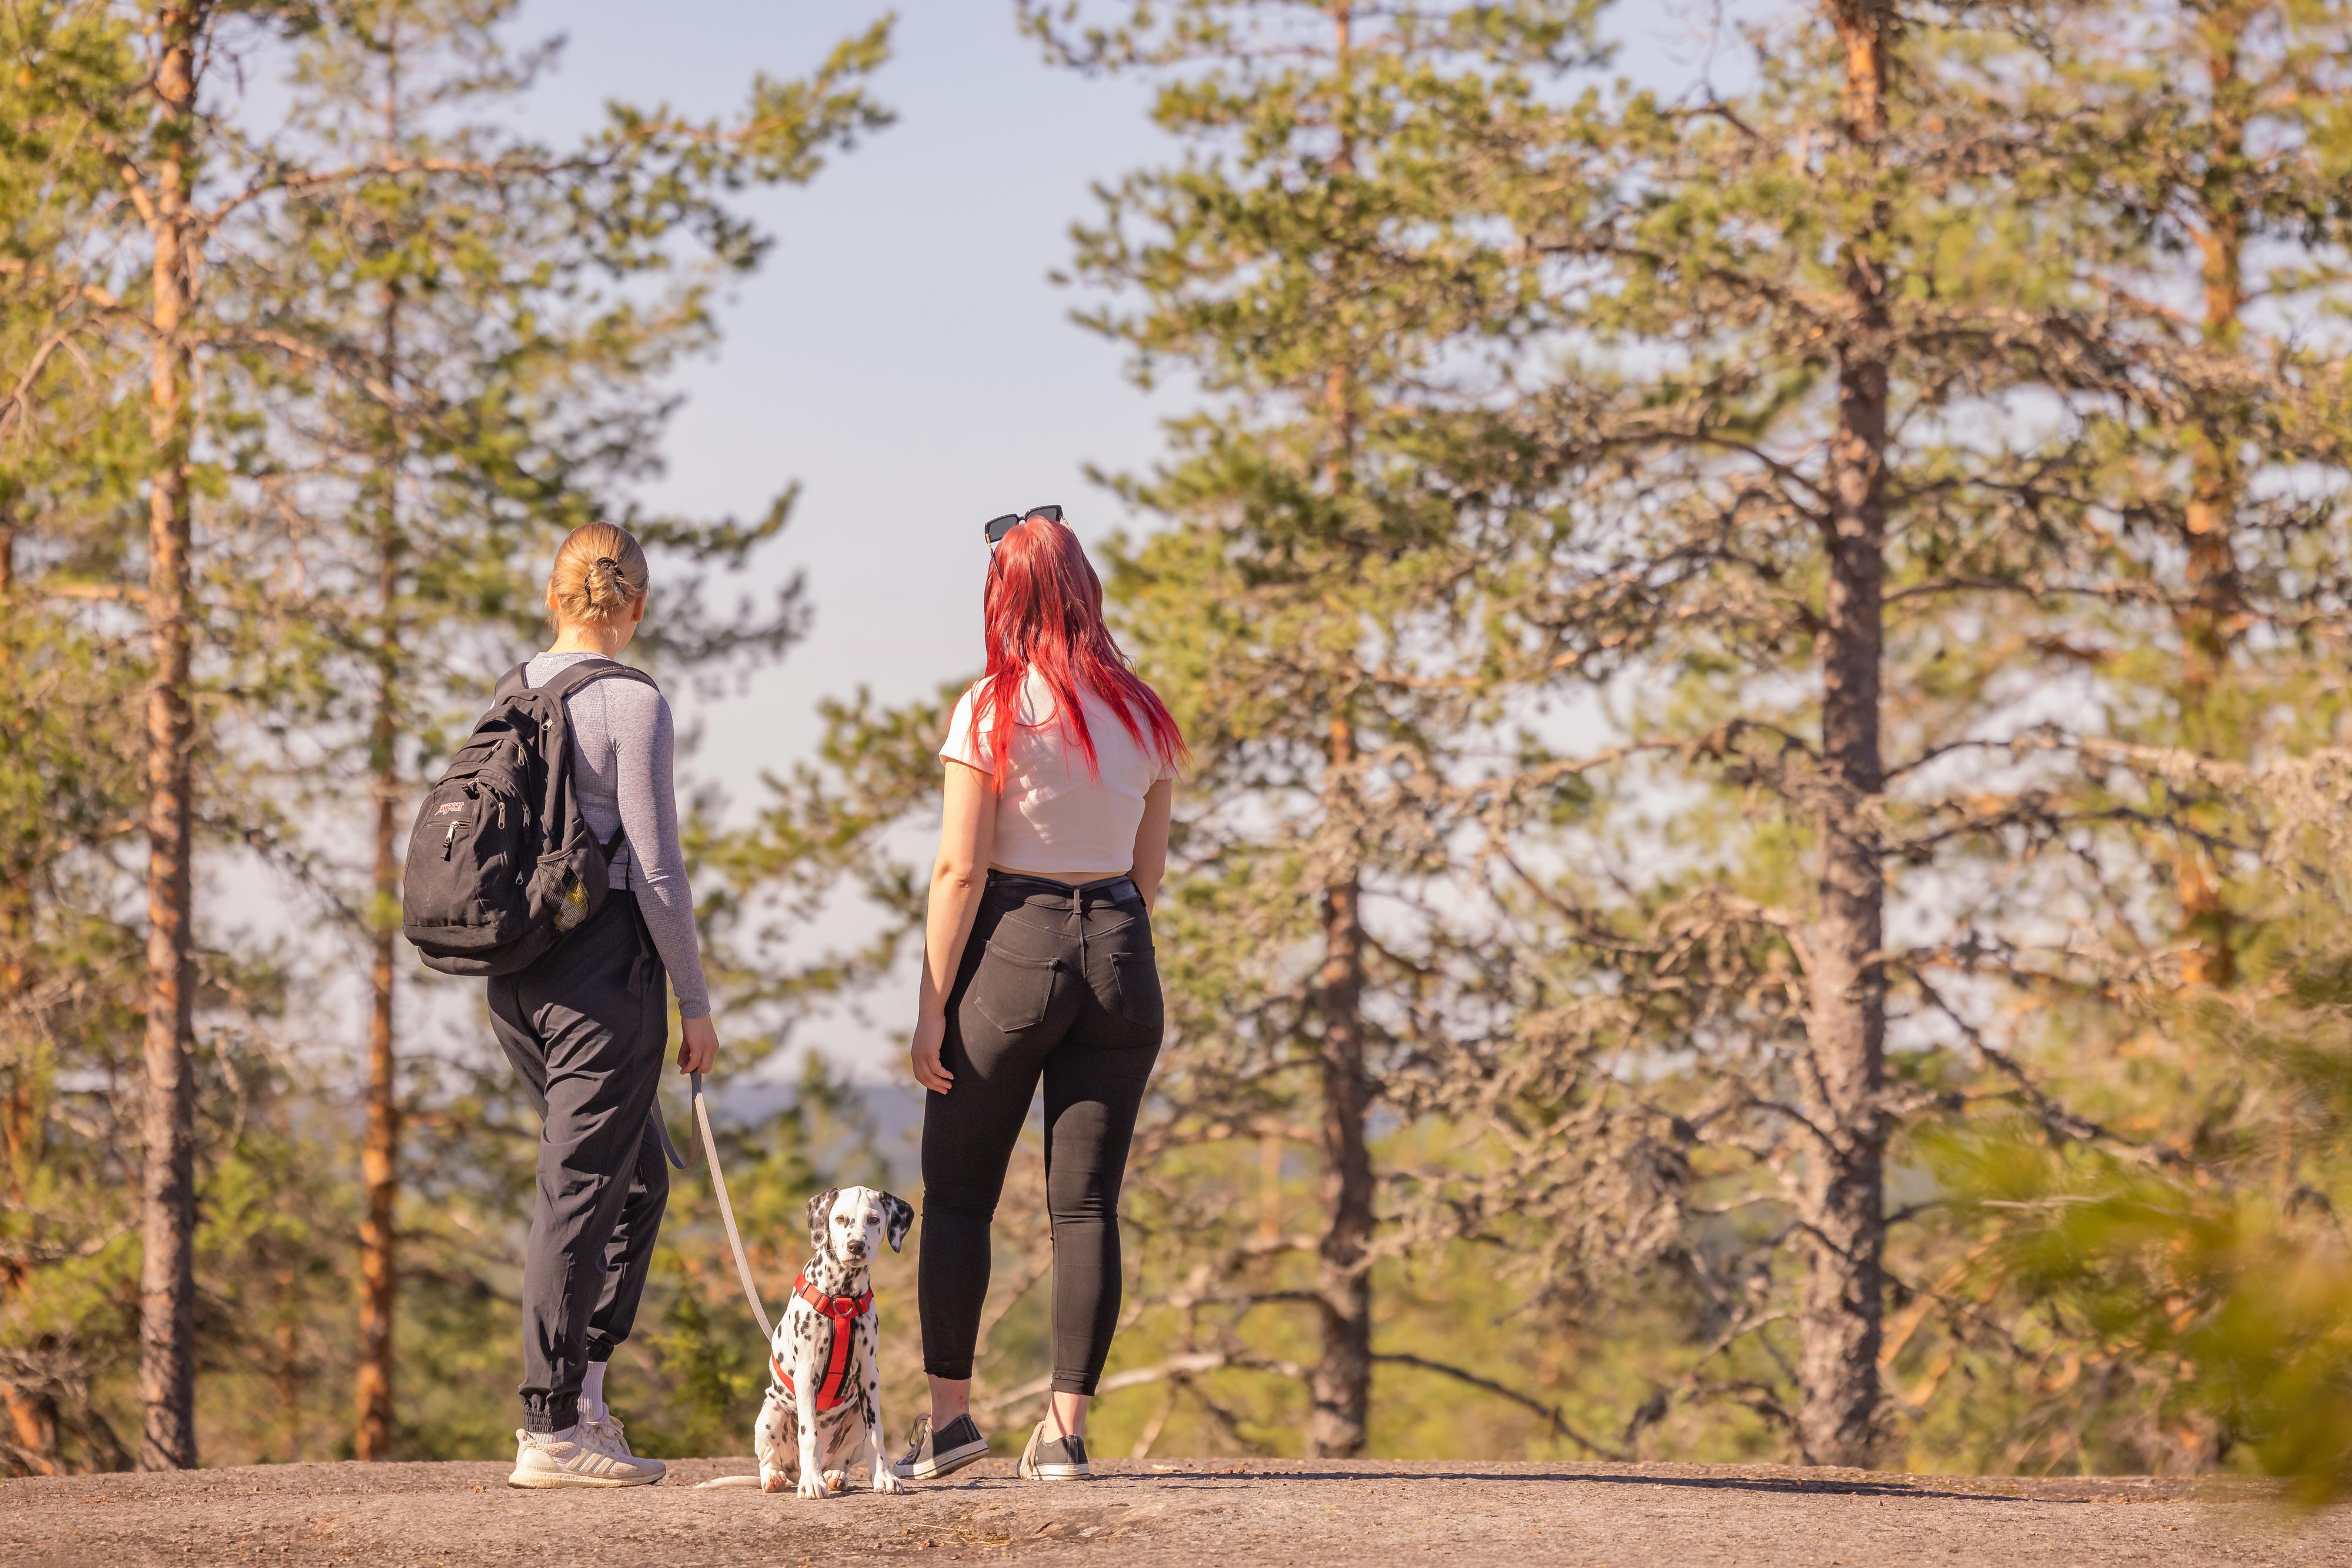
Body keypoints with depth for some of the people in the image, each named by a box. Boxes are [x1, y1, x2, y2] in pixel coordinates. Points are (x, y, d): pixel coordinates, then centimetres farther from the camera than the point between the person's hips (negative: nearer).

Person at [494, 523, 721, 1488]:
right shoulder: (633, 706, -11)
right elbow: (656, 871, -12)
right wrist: (695, 1001, -5)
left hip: (517, 969, 7)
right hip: (604, 965, -7)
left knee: (639, 1177, 19)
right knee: (582, 1188, -4)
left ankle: (583, 1396, 16)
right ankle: (550, 1428, -3)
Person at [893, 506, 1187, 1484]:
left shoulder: (991, 711, -8)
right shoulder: (1142, 714, 6)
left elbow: (961, 868, -10)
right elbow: (1151, 864, 13)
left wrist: (931, 1008, -8)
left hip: (1010, 949, -4)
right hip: (1119, 953, 4)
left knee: (957, 1193, 8)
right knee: (1087, 1203, 4)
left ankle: (949, 1411, 6)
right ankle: (1065, 1428, 2)